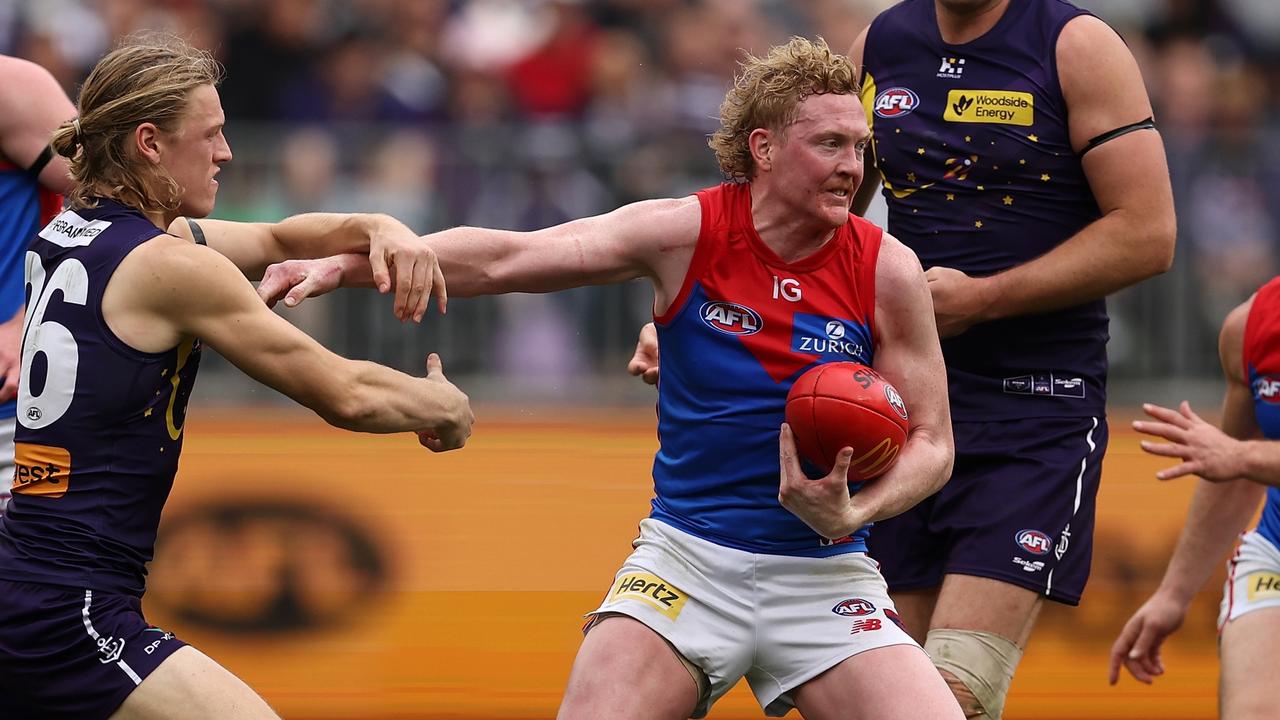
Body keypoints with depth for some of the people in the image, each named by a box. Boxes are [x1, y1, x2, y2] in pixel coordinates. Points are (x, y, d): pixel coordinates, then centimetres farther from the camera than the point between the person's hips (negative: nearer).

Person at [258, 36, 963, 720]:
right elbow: (506, 259, -6)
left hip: (823, 575, 1)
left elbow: (929, 442, 1)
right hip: (686, 556, 0)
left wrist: (850, 514, -20)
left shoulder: (886, 270, -5)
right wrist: (343, 266, -14)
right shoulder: (686, 234, -5)